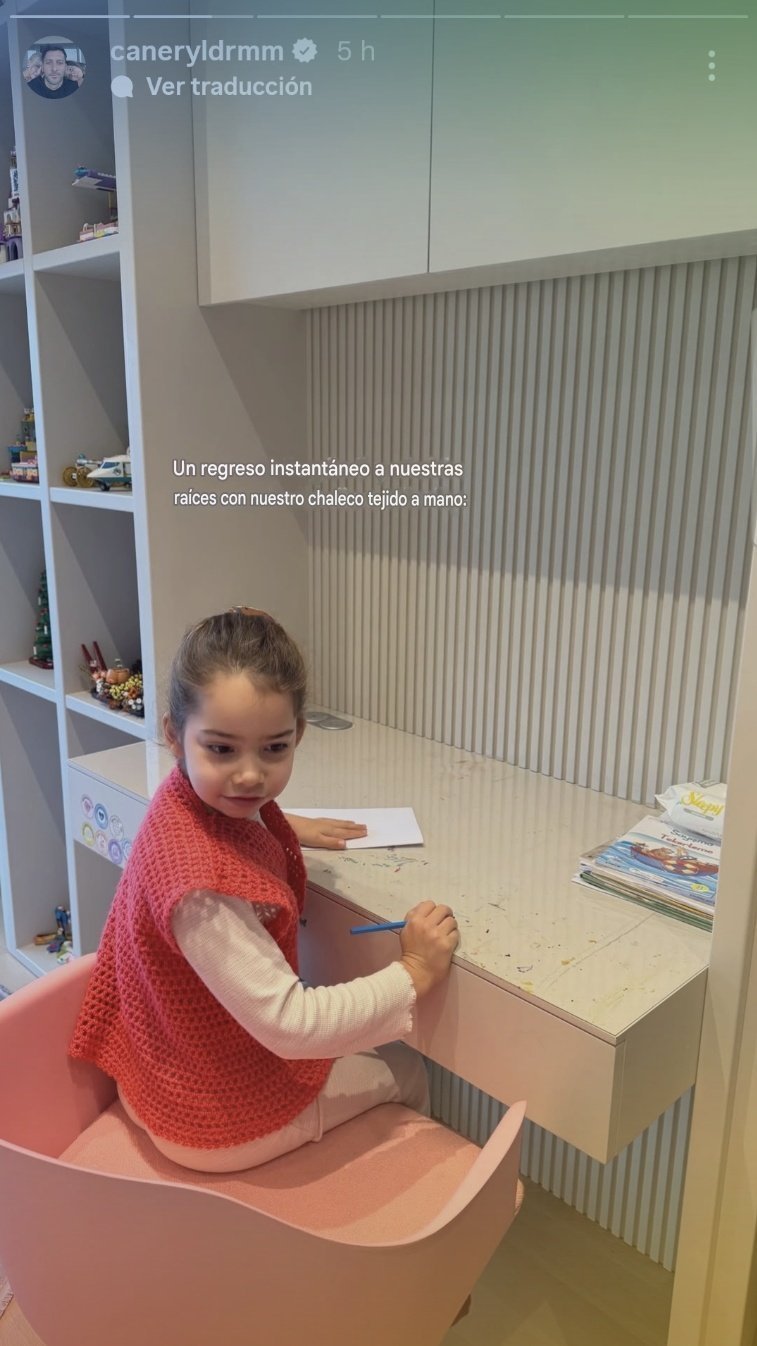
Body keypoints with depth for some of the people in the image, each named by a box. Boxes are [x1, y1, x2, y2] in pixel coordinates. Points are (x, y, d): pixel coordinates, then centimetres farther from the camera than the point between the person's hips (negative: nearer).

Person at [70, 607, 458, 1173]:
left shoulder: (199, 798, -12)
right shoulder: (203, 884, -39)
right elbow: (291, 1024, -35)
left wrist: (286, 827, 8)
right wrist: (414, 973, -26)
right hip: (218, 1121, -8)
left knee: (374, 1048, 30)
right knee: (404, 1072, 14)